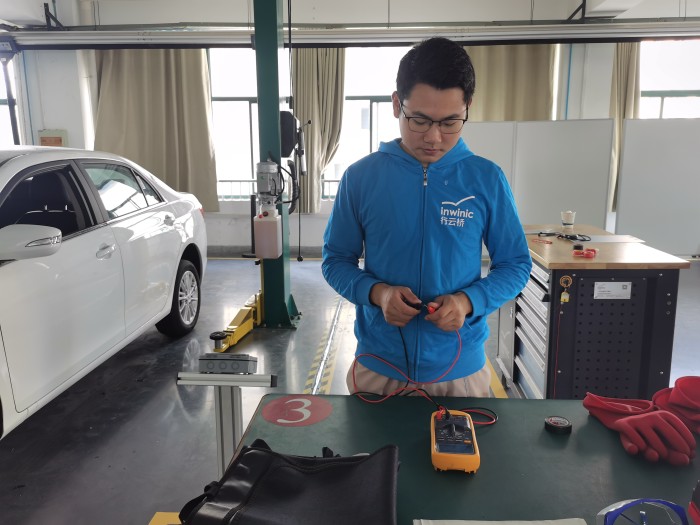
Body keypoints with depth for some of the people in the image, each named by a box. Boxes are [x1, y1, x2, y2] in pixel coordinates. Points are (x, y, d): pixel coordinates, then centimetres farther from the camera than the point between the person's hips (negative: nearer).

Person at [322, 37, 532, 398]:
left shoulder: (487, 179, -6)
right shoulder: (361, 177, -7)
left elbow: (515, 264, 2)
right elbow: (336, 260, 2)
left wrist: (468, 301, -17)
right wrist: (376, 292, -18)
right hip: (377, 367, 0)